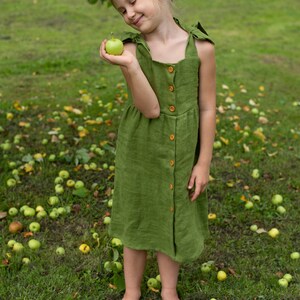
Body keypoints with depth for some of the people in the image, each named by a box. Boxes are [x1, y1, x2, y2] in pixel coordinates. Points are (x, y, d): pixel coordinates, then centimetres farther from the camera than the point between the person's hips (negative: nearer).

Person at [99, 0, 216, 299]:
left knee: (172, 222, 16)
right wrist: (130, 65, -34)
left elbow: (207, 108, -5)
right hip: (141, 152, 0)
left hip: (182, 156, 0)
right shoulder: (131, 49, -12)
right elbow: (151, 109, -20)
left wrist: (203, 162, -4)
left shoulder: (201, 47, -11)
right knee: (136, 221, 16)